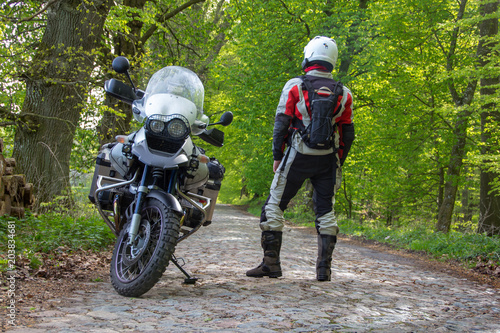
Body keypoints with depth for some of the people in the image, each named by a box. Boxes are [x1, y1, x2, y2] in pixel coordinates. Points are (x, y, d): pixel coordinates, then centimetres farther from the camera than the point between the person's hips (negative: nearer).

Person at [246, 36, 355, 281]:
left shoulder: (294, 86, -3)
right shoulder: (343, 94, 7)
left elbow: (281, 123, -5)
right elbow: (348, 134, 8)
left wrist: (277, 156, 3)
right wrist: (338, 164, 16)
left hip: (298, 156, -3)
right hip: (328, 160, 3)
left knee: (274, 206, 7)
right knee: (325, 211, 12)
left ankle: (271, 263, 4)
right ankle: (324, 268, 8)